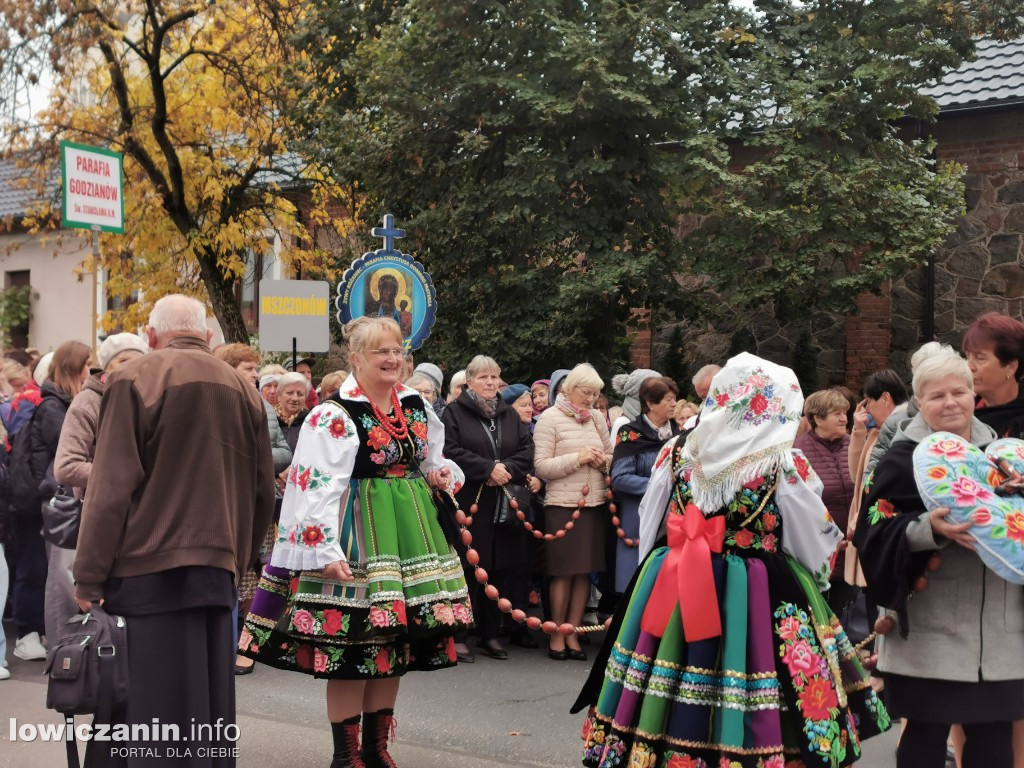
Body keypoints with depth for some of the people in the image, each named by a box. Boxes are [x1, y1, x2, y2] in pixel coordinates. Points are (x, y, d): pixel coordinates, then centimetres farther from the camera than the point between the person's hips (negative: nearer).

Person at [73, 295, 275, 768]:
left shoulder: (134, 379, -6)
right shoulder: (242, 389, 9)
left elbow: (112, 487, -10)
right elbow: (262, 491, 12)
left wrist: (89, 576, -7)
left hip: (148, 567, -5)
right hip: (217, 567, 5)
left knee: (148, 714, -2)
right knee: (207, 704, 13)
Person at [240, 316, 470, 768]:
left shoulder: (416, 406, 10)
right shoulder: (335, 415, -11)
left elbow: (432, 460, 26)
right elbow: (318, 487, -16)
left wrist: (443, 475, 4)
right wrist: (325, 550, -23)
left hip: (408, 530, 7)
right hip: (358, 534, -7)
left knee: (395, 643, 10)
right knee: (352, 644, -5)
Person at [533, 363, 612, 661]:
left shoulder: (597, 417, 10)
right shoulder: (549, 418, -4)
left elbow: (611, 456, 18)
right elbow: (541, 467, -9)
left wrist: (603, 461, -4)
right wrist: (577, 458, -16)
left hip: (594, 503, 4)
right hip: (562, 504, -4)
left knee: (585, 570, 6)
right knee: (563, 571, 2)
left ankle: (573, 634, 17)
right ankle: (557, 634, 14)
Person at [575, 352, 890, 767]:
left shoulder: (677, 451, 2)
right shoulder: (785, 466, -10)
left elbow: (648, 530, 12)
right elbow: (816, 545, 2)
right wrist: (832, 536, 24)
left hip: (672, 592, 4)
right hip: (759, 601, -4)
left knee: (666, 703, 11)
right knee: (747, 715, 4)